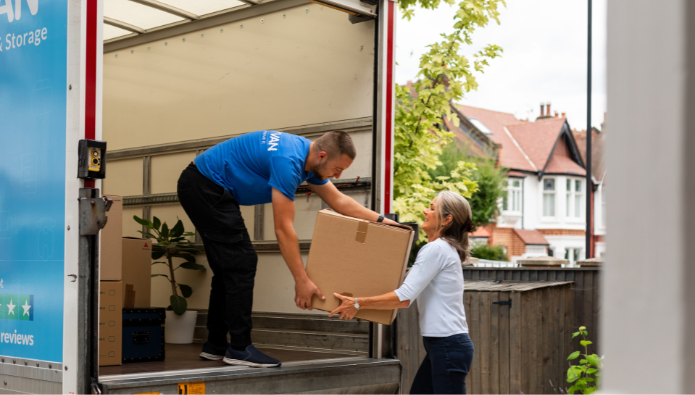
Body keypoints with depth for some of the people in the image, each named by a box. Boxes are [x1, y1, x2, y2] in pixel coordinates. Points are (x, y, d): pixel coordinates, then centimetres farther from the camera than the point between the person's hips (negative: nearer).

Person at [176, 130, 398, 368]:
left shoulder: (308, 156, 2)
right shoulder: (288, 161, -27)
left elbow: (339, 201, 13)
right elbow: (283, 228, -26)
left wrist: (381, 220, 8)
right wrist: (301, 281, -23)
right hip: (204, 187, -10)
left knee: (229, 267, 12)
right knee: (241, 263, -12)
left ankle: (216, 345, 18)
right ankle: (239, 348, -8)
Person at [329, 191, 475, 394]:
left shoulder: (436, 249, -15)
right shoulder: (446, 249, 17)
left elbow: (404, 298, -21)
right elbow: (414, 290, 26)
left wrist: (358, 303, -14)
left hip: (448, 346, -11)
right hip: (440, 346, 11)